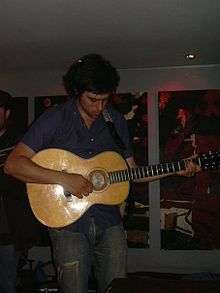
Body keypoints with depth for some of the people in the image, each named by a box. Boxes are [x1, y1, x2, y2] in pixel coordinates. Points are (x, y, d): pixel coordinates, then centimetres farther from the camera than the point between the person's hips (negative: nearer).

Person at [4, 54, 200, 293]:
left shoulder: (117, 121, 7)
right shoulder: (54, 120, -8)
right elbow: (12, 164, -15)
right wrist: (63, 178, -23)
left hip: (110, 224, 4)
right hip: (68, 225, -3)